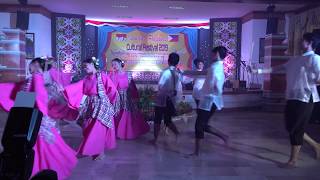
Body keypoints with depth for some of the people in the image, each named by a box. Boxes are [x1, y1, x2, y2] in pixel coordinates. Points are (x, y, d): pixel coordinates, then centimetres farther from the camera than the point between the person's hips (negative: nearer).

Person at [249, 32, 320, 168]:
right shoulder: (294, 60, 16)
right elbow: (276, 69, 15)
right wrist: (257, 71, 9)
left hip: (304, 99, -8)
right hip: (292, 98, 8)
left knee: (296, 129, -1)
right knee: (291, 128, 13)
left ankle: (293, 160, 13)